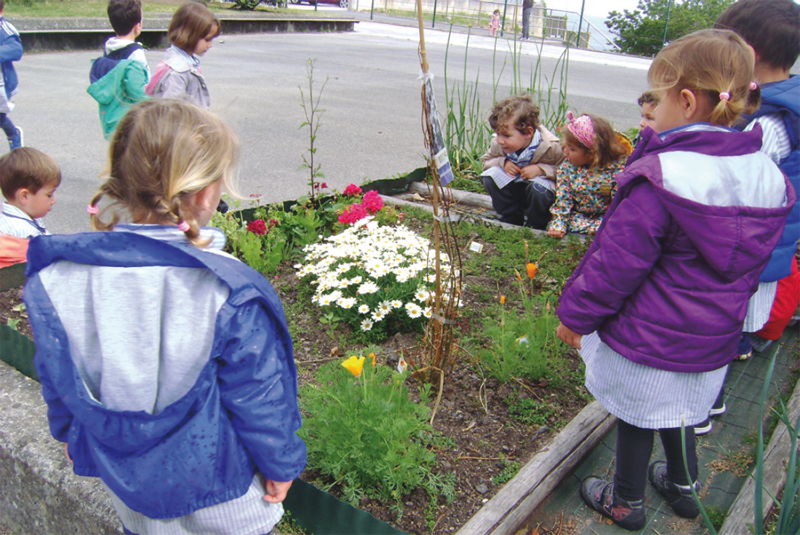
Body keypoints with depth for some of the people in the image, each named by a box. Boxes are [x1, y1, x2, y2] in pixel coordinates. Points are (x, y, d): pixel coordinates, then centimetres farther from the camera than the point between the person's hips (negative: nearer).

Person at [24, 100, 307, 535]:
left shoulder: (55, 279, -17)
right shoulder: (229, 292, -31)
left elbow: (56, 379, -1)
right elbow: (259, 397, -20)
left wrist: (70, 434, 18)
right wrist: (281, 464, -2)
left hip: (124, 484, 4)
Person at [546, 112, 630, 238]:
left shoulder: (618, 168, -14)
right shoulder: (567, 167, -2)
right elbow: (562, 200, 0)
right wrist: (558, 225, -13)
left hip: (605, 218, -3)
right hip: (578, 216, 3)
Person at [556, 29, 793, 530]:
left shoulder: (659, 181, -28)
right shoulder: (765, 175, -3)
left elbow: (616, 263, -23)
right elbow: (752, 263, 10)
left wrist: (577, 313, -9)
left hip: (647, 338, -7)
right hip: (711, 339, 7)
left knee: (637, 416, 14)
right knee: (677, 408, 29)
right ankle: (683, 484, 50)